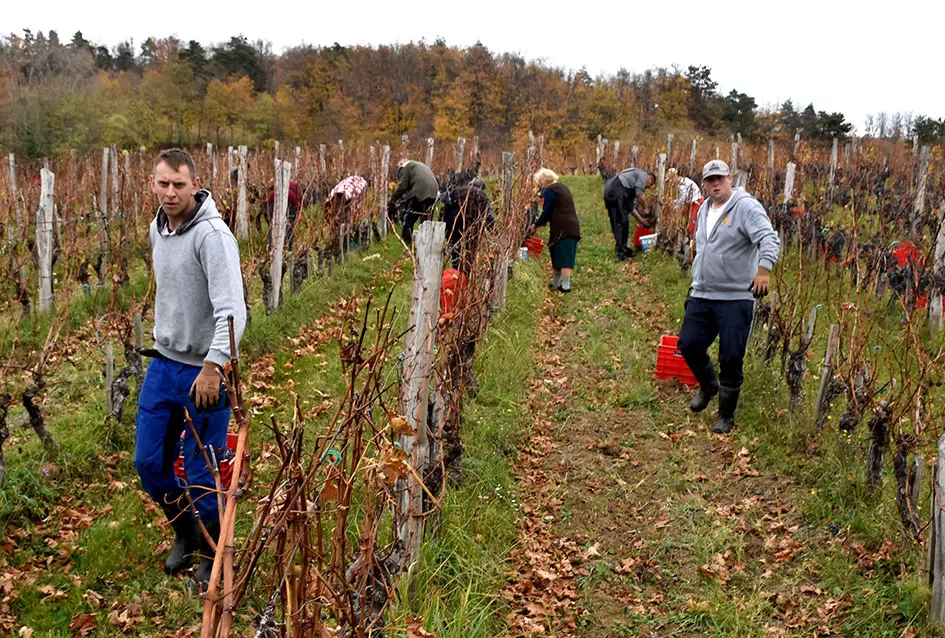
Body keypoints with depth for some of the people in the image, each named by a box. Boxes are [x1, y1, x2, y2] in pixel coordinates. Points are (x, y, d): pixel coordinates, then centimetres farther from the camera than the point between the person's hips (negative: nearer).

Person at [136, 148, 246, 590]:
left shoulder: (212, 235, -19)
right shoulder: (157, 229, 7)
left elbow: (231, 309, -27)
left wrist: (213, 366, -34)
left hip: (204, 370, -8)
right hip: (163, 362, 8)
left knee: (203, 472, 1)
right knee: (149, 462, 13)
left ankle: (212, 559, 24)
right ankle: (186, 533, 37)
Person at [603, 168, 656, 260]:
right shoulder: (643, 174, 9)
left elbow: (630, 206, 32)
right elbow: (639, 194, -6)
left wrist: (641, 220, 32)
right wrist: (645, 208, 8)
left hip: (608, 190, 10)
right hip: (617, 191, -9)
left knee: (616, 223, 16)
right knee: (623, 222, -5)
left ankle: (621, 249, 25)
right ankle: (621, 253, -3)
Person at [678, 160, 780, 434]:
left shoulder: (746, 207, -12)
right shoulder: (704, 209, 14)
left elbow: (769, 239, -25)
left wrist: (764, 268, -42)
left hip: (735, 299, -7)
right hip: (701, 296, 7)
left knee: (731, 360, 0)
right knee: (688, 345, 8)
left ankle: (726, 416, 18)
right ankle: (708, 386, 38)